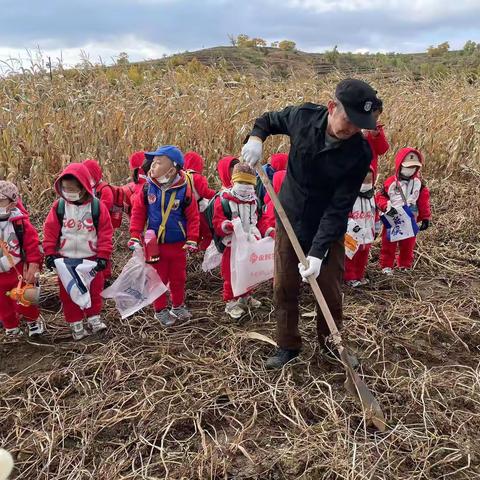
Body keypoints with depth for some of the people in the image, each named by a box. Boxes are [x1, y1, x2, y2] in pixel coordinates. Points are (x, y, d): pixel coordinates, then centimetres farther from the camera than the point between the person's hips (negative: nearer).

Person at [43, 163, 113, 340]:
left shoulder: (97, 206, -11)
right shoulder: (58, 206, -7)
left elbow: (105, 233, -9)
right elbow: (50, 231, -2)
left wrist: (103, 256, -11)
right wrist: (50, 253, -5)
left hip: (91, 258, -1)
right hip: (65, 259, 1)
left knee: (94, 290, 13)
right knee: (68, 292, 9)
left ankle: (94, 318, 32)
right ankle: (75, 323, 24)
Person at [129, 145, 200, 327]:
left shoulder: (184, 189, -14)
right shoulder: (148, 187, -10)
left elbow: (193, 217, -6)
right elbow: (138, 211, -1)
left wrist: (192, 240, -9)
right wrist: (135, 236, -4)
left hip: (177, 244, 0)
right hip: (154, 243, 0)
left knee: (178, 278, 16)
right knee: (158, 278, 11)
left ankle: (178, 306, 38)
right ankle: (160, 310, 29)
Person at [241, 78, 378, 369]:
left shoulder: (360, 153, -23)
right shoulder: (303, 117, -17)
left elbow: (340, 208, -25)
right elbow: (267, 120, 4)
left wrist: (317, 252, -30)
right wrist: (256, 138, -18)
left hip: (328, 230, -2)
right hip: (290, 221, 2)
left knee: (331, 292, 11)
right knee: (284, 288, 11)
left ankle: (331, 343, 38)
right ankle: (289, 345, 31)